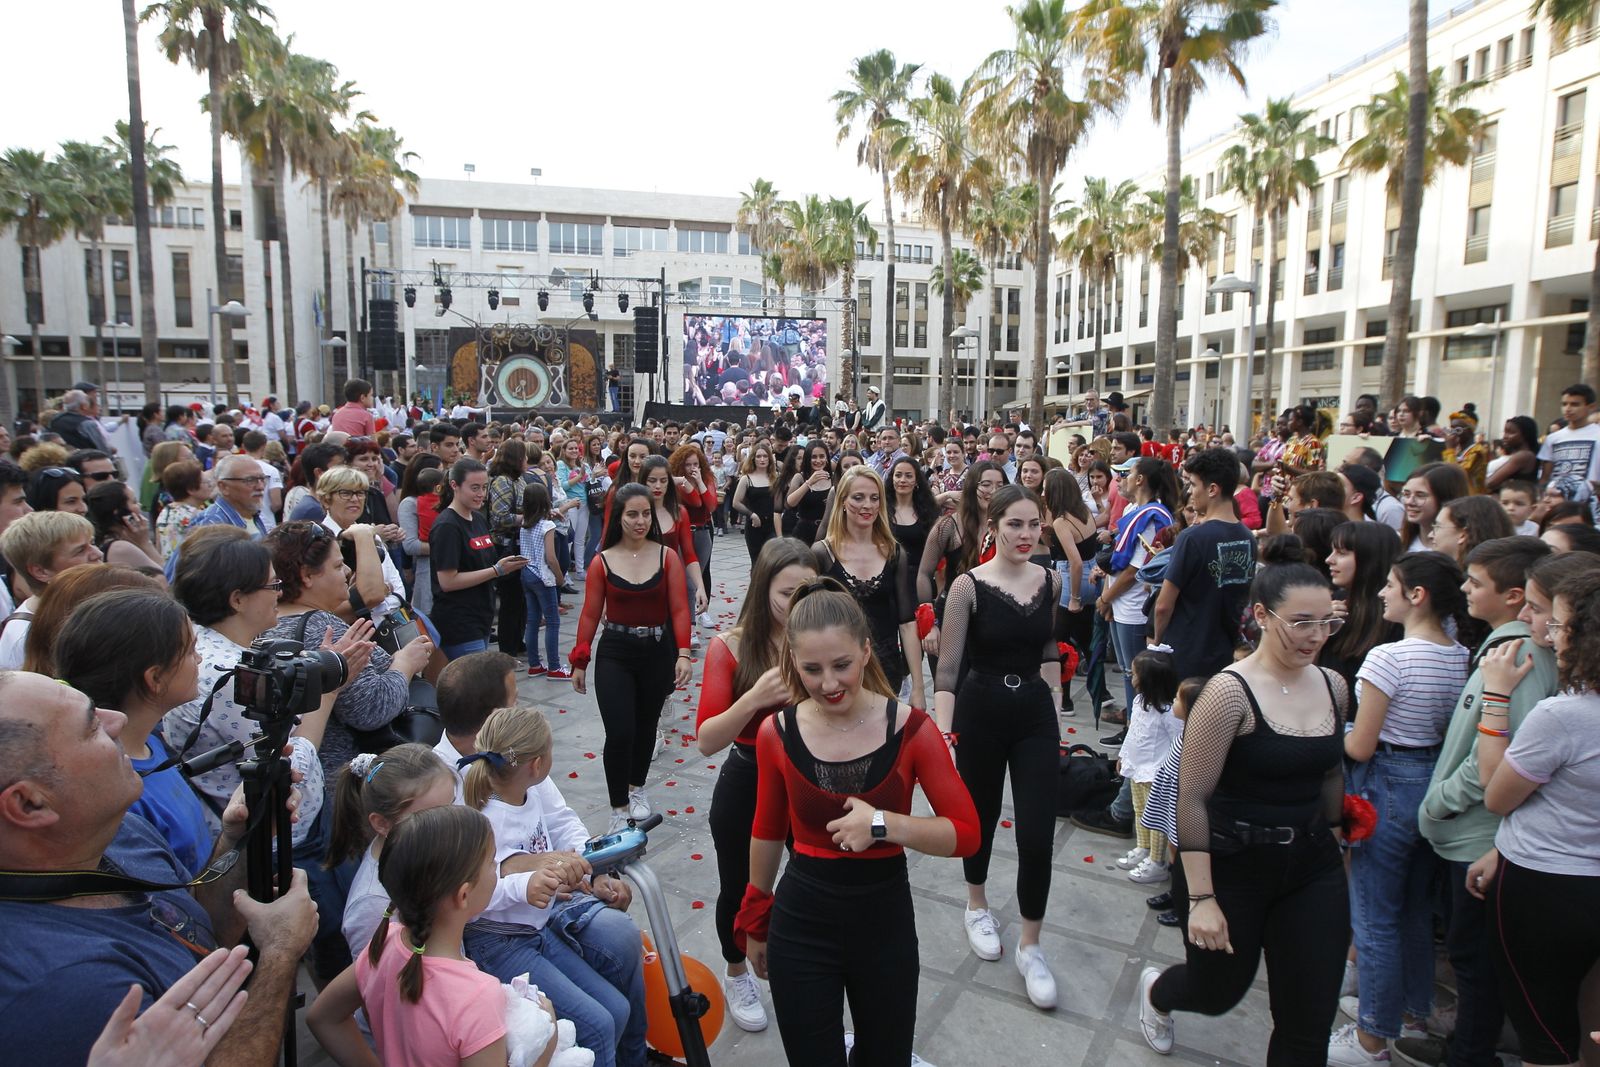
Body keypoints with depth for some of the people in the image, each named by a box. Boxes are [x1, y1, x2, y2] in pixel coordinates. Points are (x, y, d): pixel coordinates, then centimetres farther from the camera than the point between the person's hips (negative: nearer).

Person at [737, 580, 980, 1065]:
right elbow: (768, 834, 4)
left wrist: (885, 824, -27)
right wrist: (755, 923, 14)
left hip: (885, 921, 0)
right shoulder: (777, 734, -10)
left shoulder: (910, 729, -14)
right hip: (799, 925, 0)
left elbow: (966, 834, -12)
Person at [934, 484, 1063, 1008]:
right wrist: (943, 735, -23)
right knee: (981, 816, 17)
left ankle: (1030, 947, 19)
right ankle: (977, 907, 45)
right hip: (981, 712, -2)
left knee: (1037, 836, -1)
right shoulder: (969, 586, -15)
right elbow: (948, 668, -16)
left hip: (1036, 714, 3)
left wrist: (1054, 702, 17)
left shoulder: (1050, 581, -2)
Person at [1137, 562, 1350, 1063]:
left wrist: (1333, 846, 20)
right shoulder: (1230, 692, -20)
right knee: (1218, 992, 15)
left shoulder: (1334, 686, 0)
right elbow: (1192, 798, -20)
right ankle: (1156, 990, 50)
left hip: (1312, 864, 5)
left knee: (1309, 1022, 8)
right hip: (1232, 865, -5)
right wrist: (1200, 898, -21)